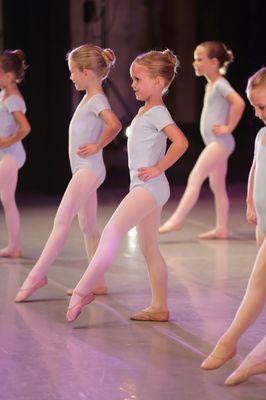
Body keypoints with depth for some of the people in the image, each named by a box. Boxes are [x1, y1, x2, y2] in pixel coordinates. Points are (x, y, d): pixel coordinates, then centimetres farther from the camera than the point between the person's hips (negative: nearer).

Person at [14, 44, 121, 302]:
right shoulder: (89, 98, 14)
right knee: (88, 227, 11)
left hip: (88, 170, -10)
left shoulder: (97, 100, -15)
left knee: (61, 221, -11)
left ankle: (37, 274, -10)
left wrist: (97, 146, -21)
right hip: (83, 170, 10)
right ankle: (97, 282, 15)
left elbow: (114, 125, -33)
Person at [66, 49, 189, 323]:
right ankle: (159, 307, 16)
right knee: (149, 249, 12)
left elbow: (180, 142, -25)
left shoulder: (157, 112, -12)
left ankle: (82, 290, -19)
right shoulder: (145, 111, 17)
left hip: (149, 187, -11)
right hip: (144, 188, 11)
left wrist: (157, 169, -21)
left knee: (112, 232, -18)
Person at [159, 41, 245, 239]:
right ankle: (221, 228, 13)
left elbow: (239, 103, -28)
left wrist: (228, 128, -21)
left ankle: (177, 219, -14)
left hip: (220, 142, -10)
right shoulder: (210, 85, 16)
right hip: (216, 143, 10)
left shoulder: (220, 84, -13)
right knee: (218, 186, 10)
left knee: (195, 178, -13)